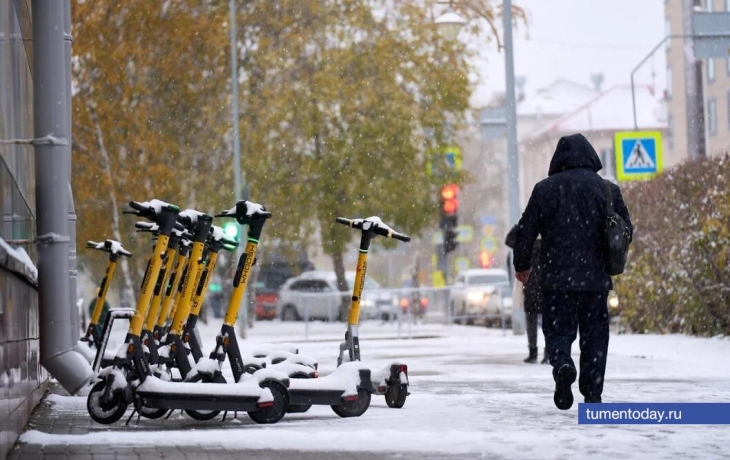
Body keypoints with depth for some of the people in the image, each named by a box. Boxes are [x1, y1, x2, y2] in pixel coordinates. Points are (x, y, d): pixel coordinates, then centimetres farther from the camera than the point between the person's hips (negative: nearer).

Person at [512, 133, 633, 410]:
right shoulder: (607, 190, 2)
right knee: (595, 335, 9)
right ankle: (592, 395, 6)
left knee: (558, 330, 7)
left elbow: (526, 231, 2)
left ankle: (562, 365, -24)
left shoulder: (545, 189, -1)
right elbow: (626, 230, 7)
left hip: (556, 279, -1)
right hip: (596, 278, 1)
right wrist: (611, 260, 26)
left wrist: (521, 266, 16)